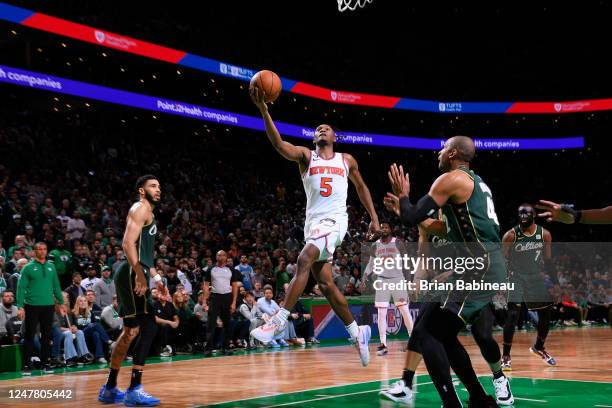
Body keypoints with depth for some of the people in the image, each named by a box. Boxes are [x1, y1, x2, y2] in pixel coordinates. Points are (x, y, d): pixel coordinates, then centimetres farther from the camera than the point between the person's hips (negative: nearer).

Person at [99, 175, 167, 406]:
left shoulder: (148, 213, 24)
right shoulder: (141, 208, -6)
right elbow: (128, 243, -20)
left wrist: (156, 278, 27)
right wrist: (139, 274, -27)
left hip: (135, 275, 11)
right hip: (132, 275, -11)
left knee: (130, 331, 15)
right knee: (149, 328, -14)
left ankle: (110, 388, 23)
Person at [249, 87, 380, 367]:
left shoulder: (347, 160, 12)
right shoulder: (306, 156, 8)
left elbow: (361, 187, 26)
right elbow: (278, 144, -10)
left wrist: (374, 218, 18)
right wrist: (263, 109, -24)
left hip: (335, 221, -3)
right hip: (313, 222, 3)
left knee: (304, 260, -26)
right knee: (325, 283, 4)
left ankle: (278, 322, -27)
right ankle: (356, 333, 19)